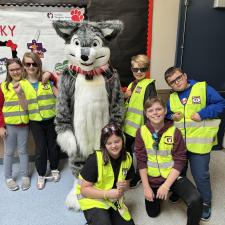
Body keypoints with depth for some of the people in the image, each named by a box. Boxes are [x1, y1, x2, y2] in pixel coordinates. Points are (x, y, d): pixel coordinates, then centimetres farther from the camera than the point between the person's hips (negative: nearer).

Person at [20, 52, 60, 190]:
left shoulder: (47, 79, -4)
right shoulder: (22, 84, 0)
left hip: (51, 119, 0)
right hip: (35, 121, 1)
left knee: (53, 145, 13)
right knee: (40, 148, 6)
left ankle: (55, 169, 35)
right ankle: (41, 175, 25)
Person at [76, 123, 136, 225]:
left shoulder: (127, 158, -7)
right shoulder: (95, 159, -24)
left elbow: (127, 183, 8)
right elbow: (84, 189, -19)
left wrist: (123, 187, -16)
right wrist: (107, 193, -28)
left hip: (114, 200, 6)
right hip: (92, 199, -5)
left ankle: (107, 215, 23)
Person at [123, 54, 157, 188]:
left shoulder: (149, 85, -13)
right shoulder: (132, 84, 13)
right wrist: (124, 96, 4)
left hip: (140, 127, -8)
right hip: (128, 126, 8)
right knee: (127, 150, 20)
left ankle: (139, 176, 32)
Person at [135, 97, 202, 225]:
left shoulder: (174, 131, -13)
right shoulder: (141, 132, -10)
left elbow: (180, 160, -12)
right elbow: (141, 161, -7)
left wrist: (166, 185, -18)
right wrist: (146, 187, -9)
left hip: (172, 176, -2)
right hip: (152, 179, 2)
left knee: (196, 201, -26)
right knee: (152, 213, 17)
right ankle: (157, 196, 47)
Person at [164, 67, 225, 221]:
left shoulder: (203, 88, -8)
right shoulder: (172, 98, 7)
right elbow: (166, 114, 18)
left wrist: (202, 114, -21)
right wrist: (171, 117, -4)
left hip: (199, 142, -4)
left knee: (201, 175, 4)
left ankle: (206, 203, 29)